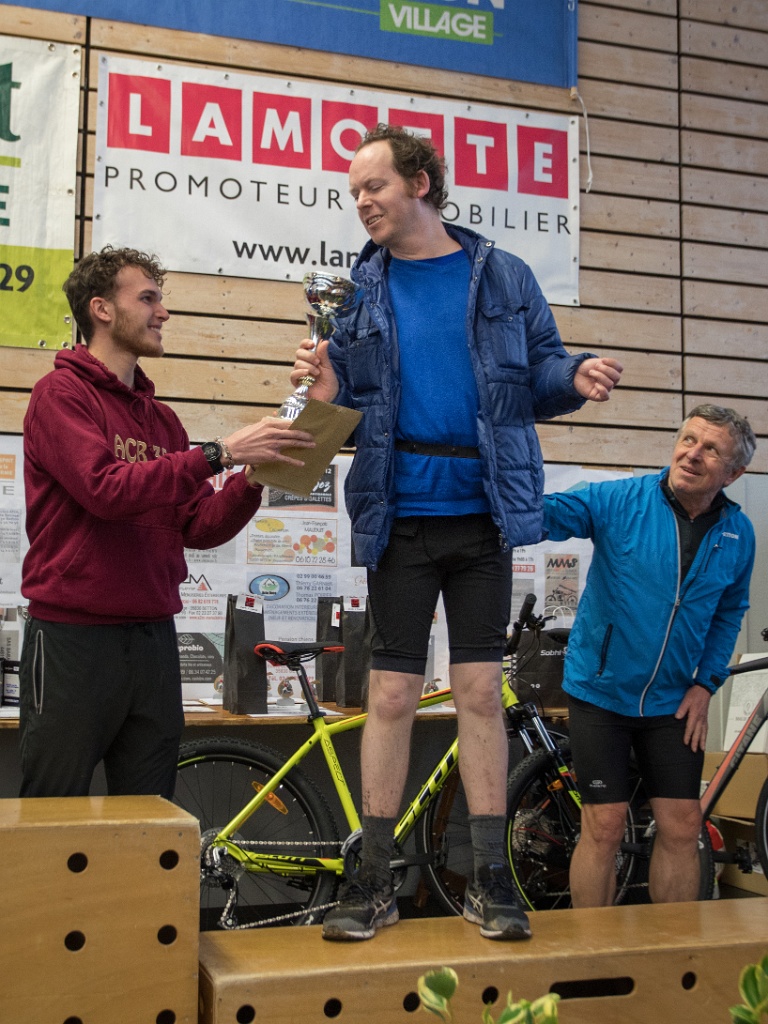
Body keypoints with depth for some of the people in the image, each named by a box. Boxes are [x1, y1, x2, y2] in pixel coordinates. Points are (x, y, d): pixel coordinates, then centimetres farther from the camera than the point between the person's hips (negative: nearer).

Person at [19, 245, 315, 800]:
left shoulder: (162, 417, 13)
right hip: (73, 635, -6)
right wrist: (218, 452, -22)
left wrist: (252, 481, -9)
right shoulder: (61, 392, -5)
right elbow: (106, 489, -21)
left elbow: (197, 526, 9)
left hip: (153, 635, 6)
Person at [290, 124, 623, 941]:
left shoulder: (503, 277, 6)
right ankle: (373, 882, 14)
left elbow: (537, 370, 7)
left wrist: (575, 377, -15)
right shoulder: (360, 286, 8)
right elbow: (351, 385, 7)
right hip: (398, 517, 1)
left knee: (480, 691, 3)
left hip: (483, 513, 0)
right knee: (391, 695, 3)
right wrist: (328, 390, -15)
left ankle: (490, 880, 14)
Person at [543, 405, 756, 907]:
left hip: (673, 701, 3)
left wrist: (706, 682, 2)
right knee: (605, 827, -1)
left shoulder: (738, 533, -2)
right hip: (600, 691, -3)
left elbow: (730, 612, 12)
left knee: (682, 827, 5)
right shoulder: (620, 501, -13)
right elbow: (548, 512, -26)